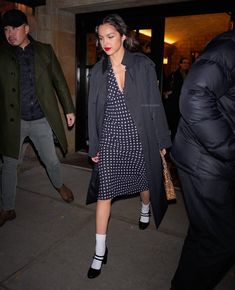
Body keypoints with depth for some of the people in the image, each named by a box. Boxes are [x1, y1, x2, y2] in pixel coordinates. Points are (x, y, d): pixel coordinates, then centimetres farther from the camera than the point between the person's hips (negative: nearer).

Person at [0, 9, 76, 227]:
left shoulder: (45, 51, 3)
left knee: (51, 160, 12)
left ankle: (59, 185, 44)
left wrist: (69, 109, 5)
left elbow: (59, 81, 6)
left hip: (41, 119, 0)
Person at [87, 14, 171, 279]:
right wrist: (93, 146, 5)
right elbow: (93, 110, 5)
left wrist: (162, 140, -2)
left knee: (144, 181, 18)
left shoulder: (143, 65, -4)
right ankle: (100, 252, 17)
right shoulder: (98, 70, 2)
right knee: (104, 193, 2)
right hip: (110, 139, 1)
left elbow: (155, 104, -3)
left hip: (139, 137, -1)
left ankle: (145, 208, 56)